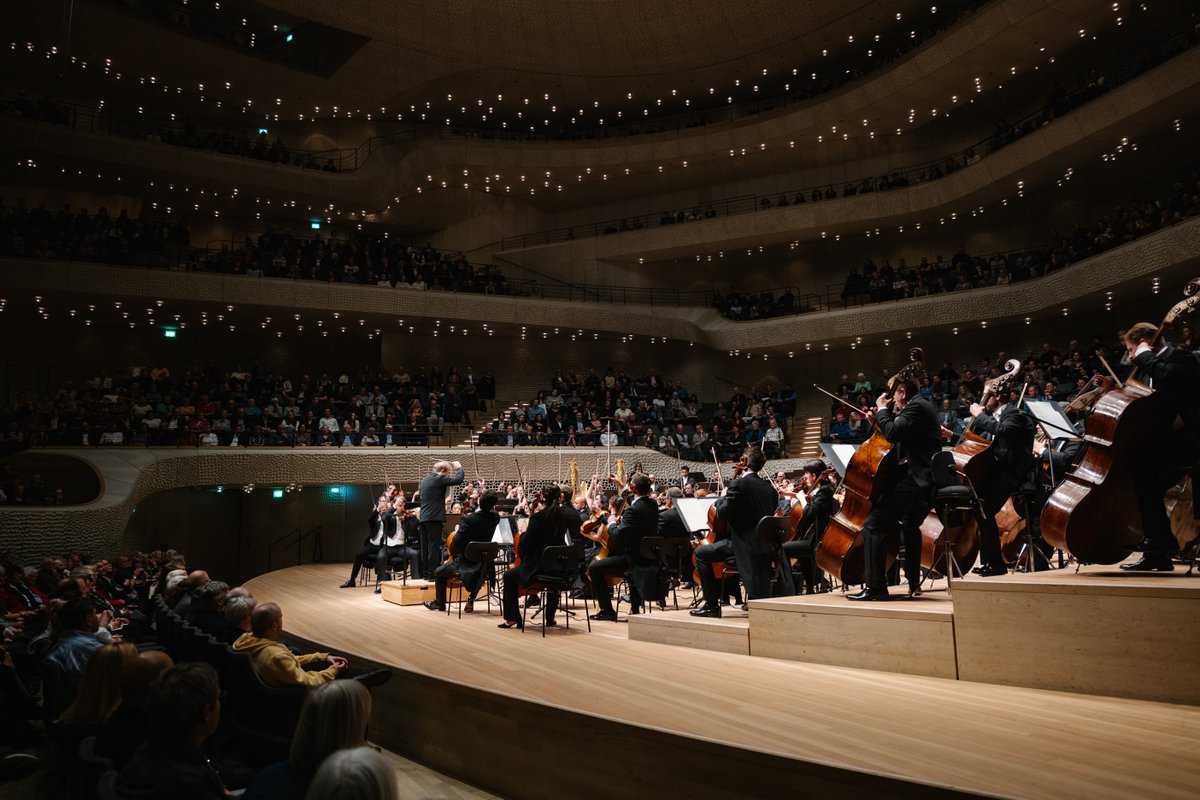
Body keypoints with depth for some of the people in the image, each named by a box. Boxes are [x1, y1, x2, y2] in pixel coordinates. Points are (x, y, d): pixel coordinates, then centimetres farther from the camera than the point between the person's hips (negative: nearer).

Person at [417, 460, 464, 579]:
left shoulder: (425, 479, 16)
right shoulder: (439, 478, -11)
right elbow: (458, 480, -16)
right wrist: (459, 467, 1)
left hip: (423, 518, 9)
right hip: (434, 518, -9)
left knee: (425, 547, 11)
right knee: (434, 547, -6)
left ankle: (425, 573, 15)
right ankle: (432, 574, -6)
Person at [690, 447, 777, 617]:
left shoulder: (739, 485, -12)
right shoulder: (769, 487, 9)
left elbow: (722, 513, -16)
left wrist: (722, 498, 5)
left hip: (745, 544, -7)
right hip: (766, 545, 7)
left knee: (701, 553, 2)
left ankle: (712, 604, 2)